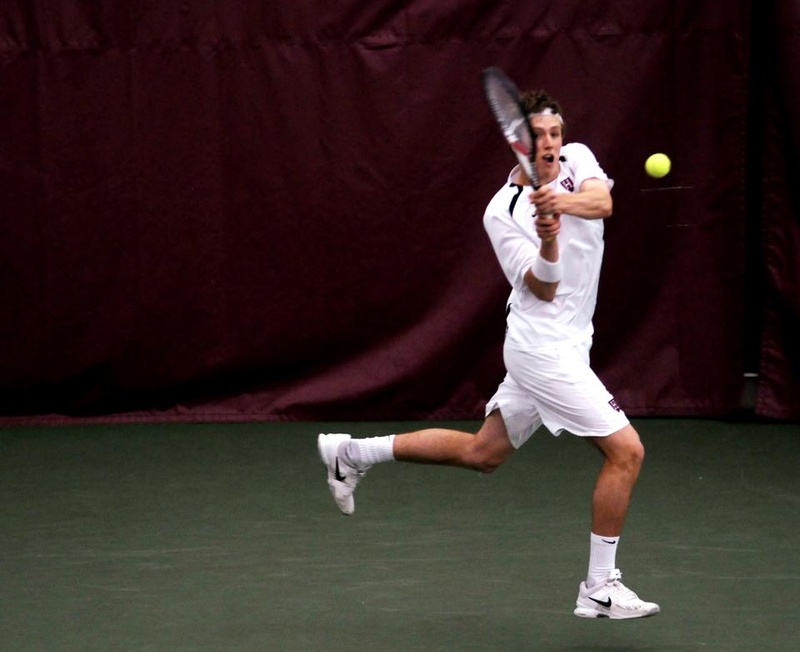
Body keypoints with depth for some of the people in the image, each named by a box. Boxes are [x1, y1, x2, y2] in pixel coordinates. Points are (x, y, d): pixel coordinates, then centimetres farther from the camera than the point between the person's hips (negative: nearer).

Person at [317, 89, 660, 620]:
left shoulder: (577, 159, 2)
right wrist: (549, 241, -36)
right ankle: (600, 589, -1)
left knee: (481, 453, 19)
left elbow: (603, 202, -19)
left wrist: (564, 202, -39)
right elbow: (544, 289, -17)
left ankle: (352, 454, 28)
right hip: (546, 349, -7)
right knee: (626, 450, -10)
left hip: (563, 344, 7)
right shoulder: (503, 213, -12)